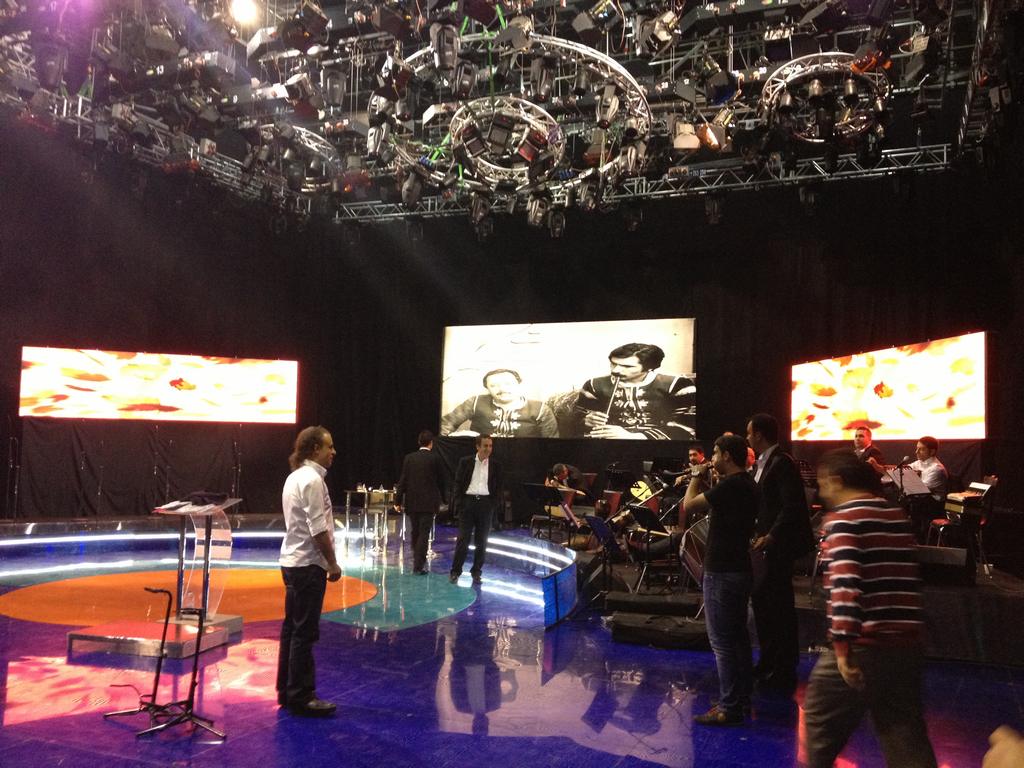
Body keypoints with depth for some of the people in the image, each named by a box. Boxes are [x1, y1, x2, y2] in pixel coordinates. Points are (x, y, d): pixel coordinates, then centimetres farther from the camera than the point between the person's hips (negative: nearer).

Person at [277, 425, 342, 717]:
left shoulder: (295, 477, 13)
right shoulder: (312, 480, -18)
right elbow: (319, 530, -21)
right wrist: (332, 563, -13)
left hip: (292, 561, 10)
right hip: (308, 564, -10)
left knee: (292, 628, 15)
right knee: (305, 632, -3)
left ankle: (287, 691, 24)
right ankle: (301, 696, 4)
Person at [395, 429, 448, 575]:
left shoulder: (409, 458, 1)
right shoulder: (436, 459, -6)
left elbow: (403, 480, 1)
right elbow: (441, 481, 0)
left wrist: (398, 501, 3)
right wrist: (440, 500, 14)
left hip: (412, 501, 3)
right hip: (428, 502, -3)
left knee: (415, 532, 16)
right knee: (424, 533, 0)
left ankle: (418, 560, 28)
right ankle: (418, 565, -2)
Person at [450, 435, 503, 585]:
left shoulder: (495, 465, 5)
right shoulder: (465, 462, 1)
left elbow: (498, 487, 8)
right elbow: (458, 483, 2)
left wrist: (494, 504, -2)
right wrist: (459, 503, -5)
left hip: (485, 504, 2)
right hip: (468, 502, -2)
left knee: (481, 541, 6)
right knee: (463, 539, -1)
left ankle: (477, 572, 16)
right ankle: (455, 571, 8)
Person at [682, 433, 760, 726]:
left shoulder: (731, 485, -21)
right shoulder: (747, 484, 9)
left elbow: (689, 506, -20)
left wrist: (696, 478, -5)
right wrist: (704, 483, 10)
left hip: (722, 573, -10)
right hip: (739, 568, 10)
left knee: (722, 641, -3)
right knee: (737, 636, 18)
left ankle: (729, 709, 3)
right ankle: (742, 698, 29)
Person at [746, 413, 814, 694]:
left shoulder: (781, 463, -17)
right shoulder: (762, 463, 12)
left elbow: (792, 506, -24)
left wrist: (771, 536, -26)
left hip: (779, 544, -10)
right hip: (767, 543, 10)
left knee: (779, 606, -1)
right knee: (763, 600, 16)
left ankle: (783, 673, 11)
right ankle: (770, 662, 30)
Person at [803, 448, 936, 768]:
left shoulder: (843, 518, -11)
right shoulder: (898, 515, 13)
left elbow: (846, 583, -21)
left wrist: (843, 645, -22)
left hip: (865, 644, -7)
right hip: (907, 643, 7)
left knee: (820, 722, 13)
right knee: (907, 735, 11)